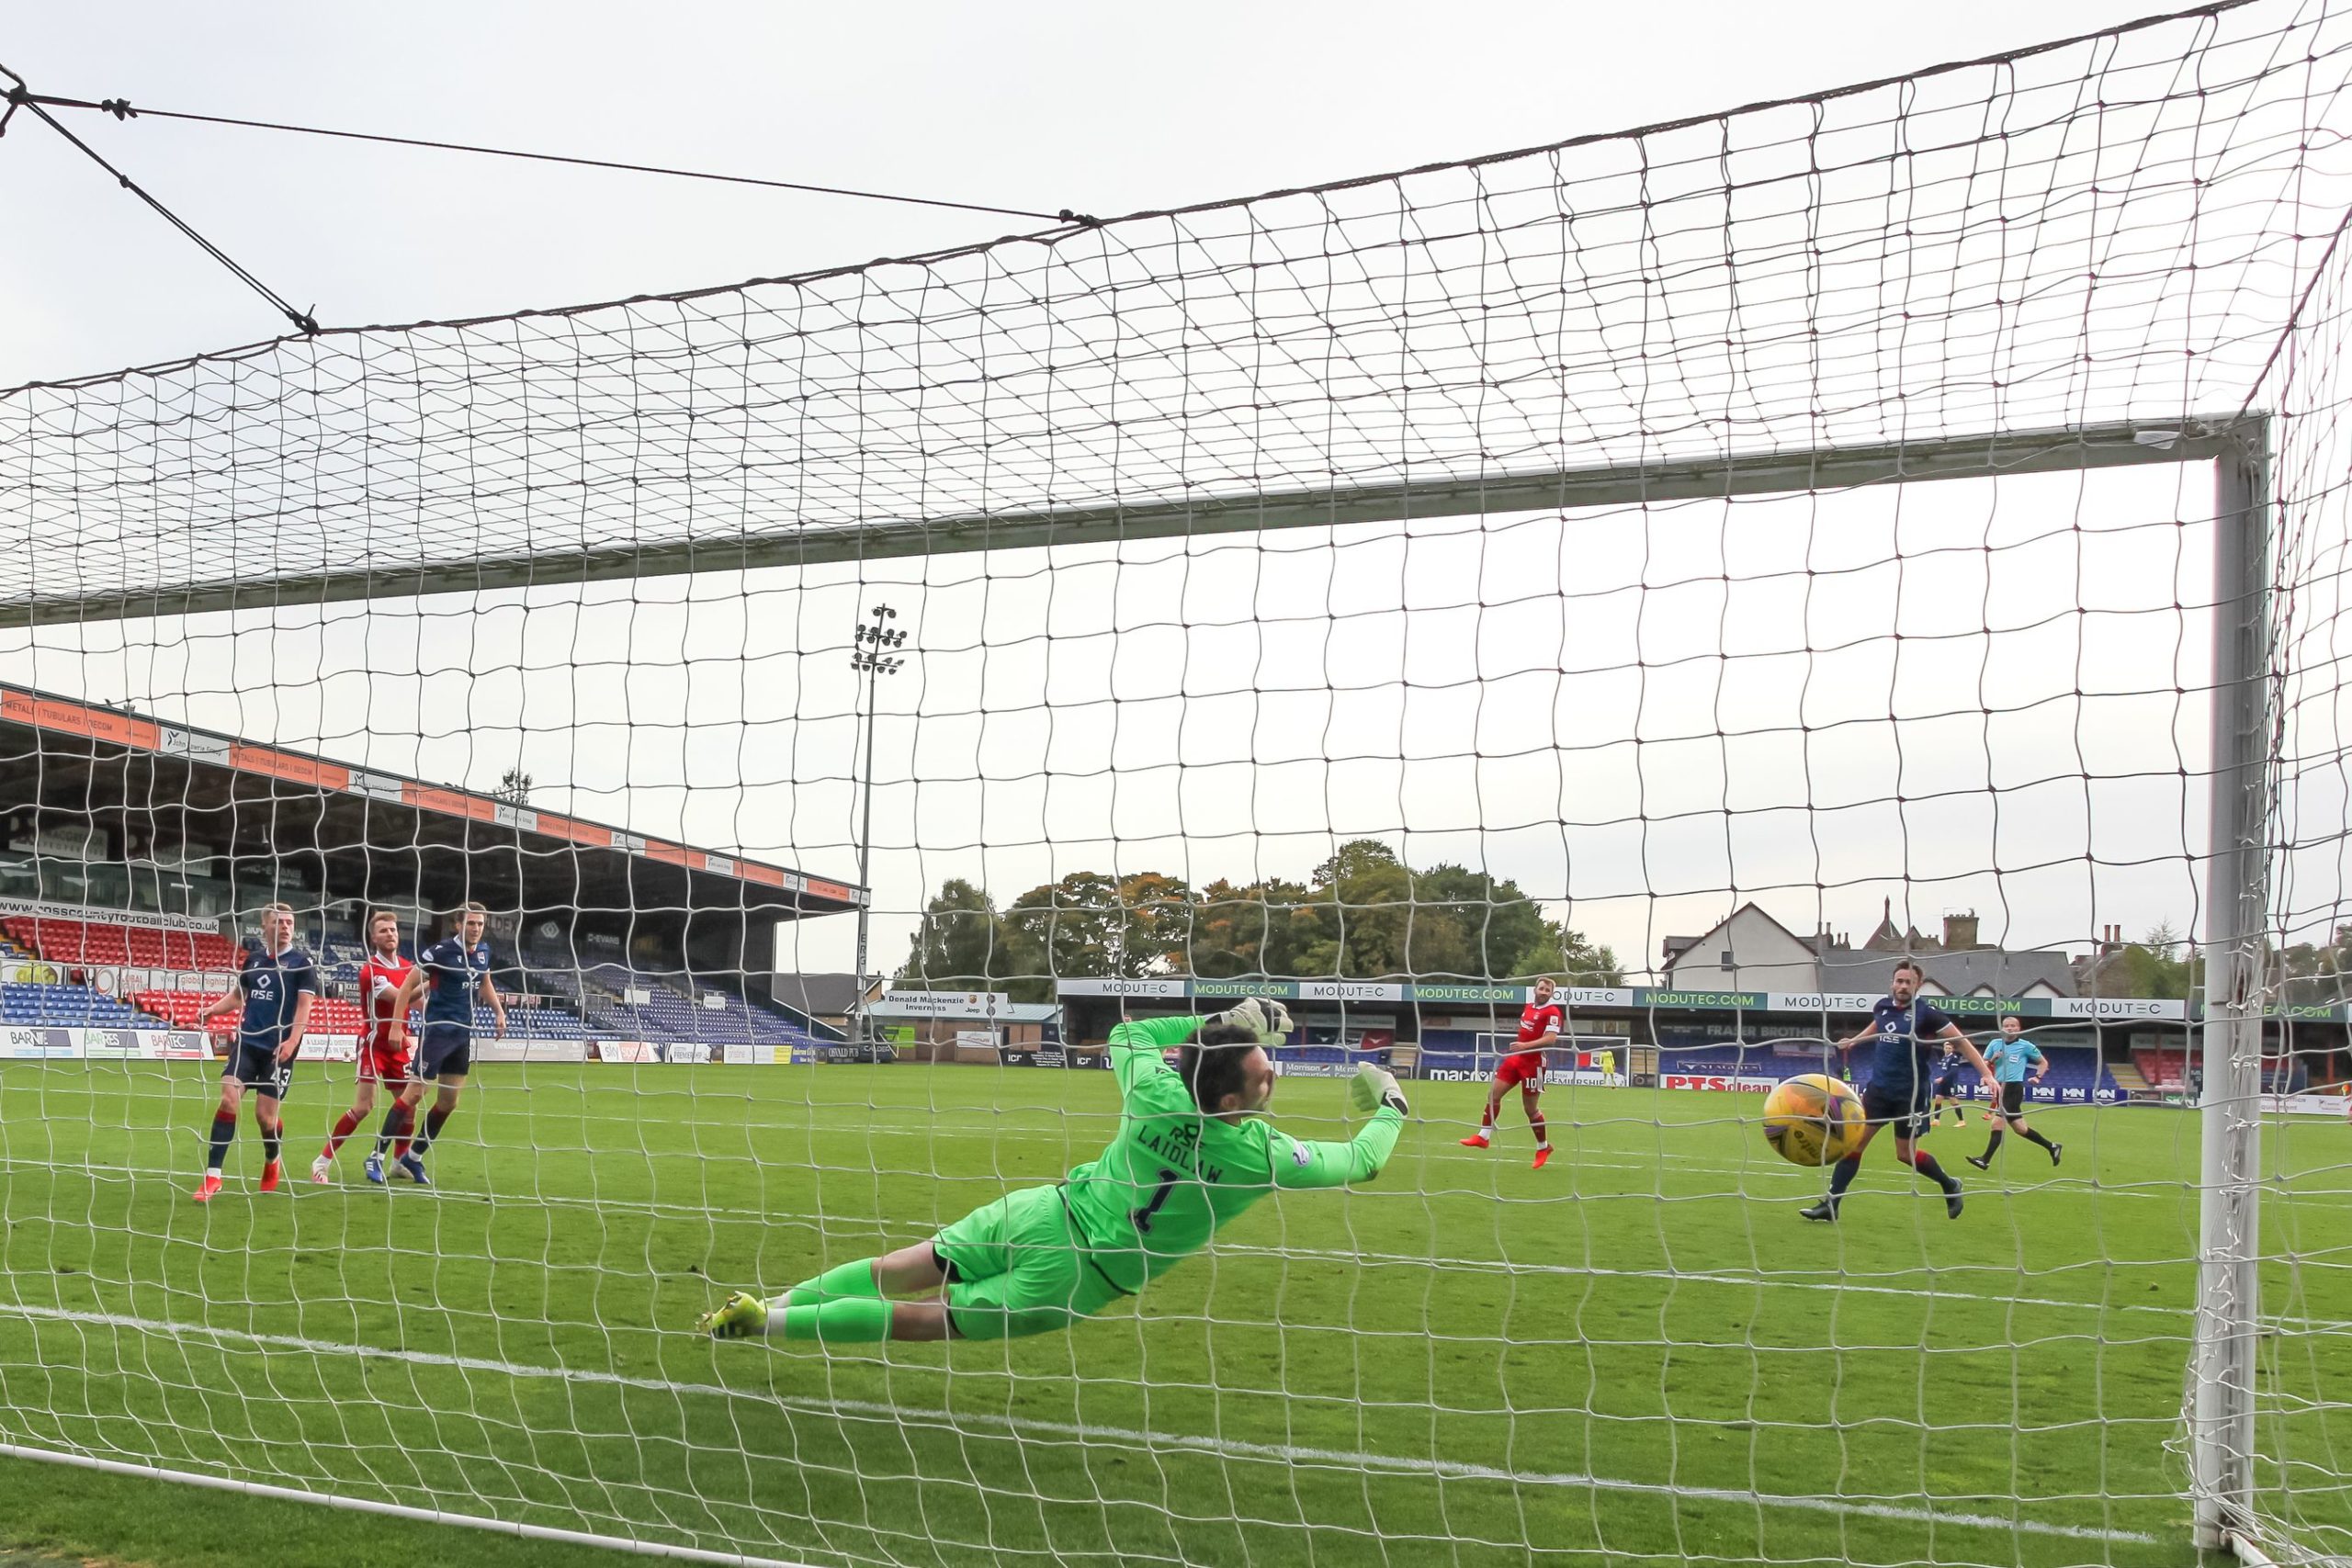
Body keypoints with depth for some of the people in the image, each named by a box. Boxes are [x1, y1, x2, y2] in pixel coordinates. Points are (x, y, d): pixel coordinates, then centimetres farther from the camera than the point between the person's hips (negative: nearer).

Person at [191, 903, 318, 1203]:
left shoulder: (302, 962, -4)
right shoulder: (253, 958, 9)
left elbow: (304, 1005, -11)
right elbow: (238, 995, 21)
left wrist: (292, 1041, -24)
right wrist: (212, 1011, 2)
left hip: (279, 1048, -3)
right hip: (248, 1041, 3)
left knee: (265, 1115, -1)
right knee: (228, 1098, -13)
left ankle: (271, 1161, 32)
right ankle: (212, 1176, -9)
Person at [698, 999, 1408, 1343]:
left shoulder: (1156, 1090, -9)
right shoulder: (1260, 1154, -18)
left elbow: (1126, 1032, 17)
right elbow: (1360, 1162, -2)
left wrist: (1219, 1022, 16)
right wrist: (1390, 1108, 17)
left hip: (1045, 1212, 4)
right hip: (1079, 1275, -4)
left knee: (901, 1271, 15)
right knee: (926, 1316, 2)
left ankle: (766, 1304, 12)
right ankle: (768, 1321, -3)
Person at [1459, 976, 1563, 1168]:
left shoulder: (1553, 1012, -14)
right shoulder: (1528, 1008, 11)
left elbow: (1551, 1038, -25)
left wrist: (1525, 1046, -33)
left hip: (1533, 1063, -7)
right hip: (1516, 1058, 7)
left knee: (1530, 1108, 1)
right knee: (1493, 1093, 2)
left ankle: (1543, 1147, 20)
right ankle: (1483, 1136, 9)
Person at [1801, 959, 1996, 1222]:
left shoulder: (1926, 1012, -14)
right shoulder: (1882, 1006, 2)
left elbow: (1961, 1042, -12)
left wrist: (1986, 1074, -19)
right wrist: (1854, 1040, 25)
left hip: (1909, 1094, -5)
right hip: (1878, 1087, 5)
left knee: (1906, 1154, 5)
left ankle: (1949, 1185, 33)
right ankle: (1830, 1205, 0)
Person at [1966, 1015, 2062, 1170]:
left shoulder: (2026, 1046, -2)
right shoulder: (1995, 1044, 9)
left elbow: (2043, 1062, 11)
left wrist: (2038, 1077, -5)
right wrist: (1993, 1059, -8)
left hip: (2014, 1089, -6)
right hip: (2000, 1088, 6)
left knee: (1997, 1123, -14)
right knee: (2020, 1128, 12)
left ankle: (1985, 1160, -14)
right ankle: (2052, 1147, 30)